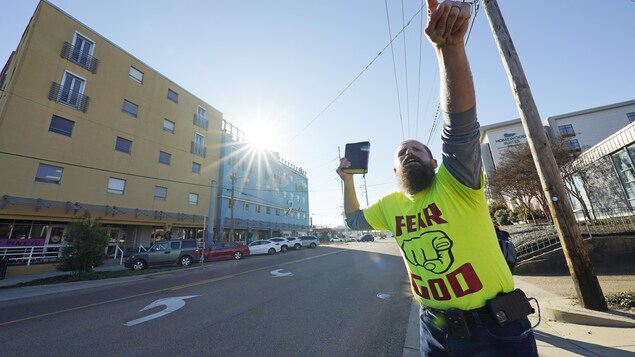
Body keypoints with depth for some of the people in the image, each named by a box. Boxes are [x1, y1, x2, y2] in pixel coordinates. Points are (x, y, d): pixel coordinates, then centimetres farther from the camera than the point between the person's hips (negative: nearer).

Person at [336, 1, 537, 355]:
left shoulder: (455, 184, -14)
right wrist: (348, 179, 5)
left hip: (497, 328, -4)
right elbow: (355, 220, 12)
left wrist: (450, 46, -39)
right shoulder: (390, 205, 1)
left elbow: (461, 123, -30)